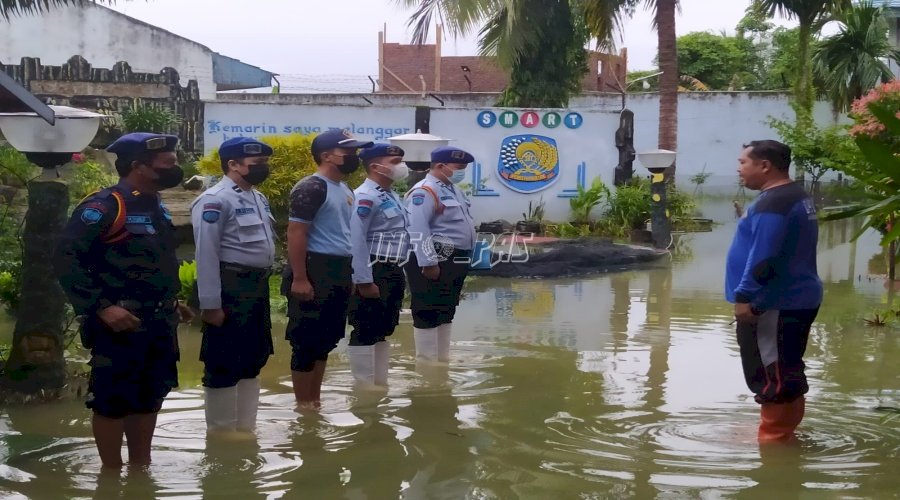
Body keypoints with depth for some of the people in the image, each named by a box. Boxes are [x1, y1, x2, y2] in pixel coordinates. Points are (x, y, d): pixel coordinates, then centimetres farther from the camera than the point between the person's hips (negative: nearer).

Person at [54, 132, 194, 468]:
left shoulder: (155, 207, 10)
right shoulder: (105, 206, -16)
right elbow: (66, 258, -20)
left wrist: (170, 302, 18)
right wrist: (101, 307, -24)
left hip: (158, 324, 9)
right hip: (120, 326, -8)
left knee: (150, 397, 15)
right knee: (113, 400, 1)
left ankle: (140, 466, 28)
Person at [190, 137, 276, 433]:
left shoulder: (257, 198, 14)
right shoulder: (215, 201, -15)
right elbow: (206, 255, -18)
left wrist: (263, 285, 14)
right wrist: (210, 304, -20)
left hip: (257, 287, 10)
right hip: (230, 288, -10)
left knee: (253, 359, 17)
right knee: (225, 362, 1)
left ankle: (245, 427, 29)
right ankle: (222, 432, 13)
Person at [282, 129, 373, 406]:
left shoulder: (345, 190, 15)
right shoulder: (311, 188, -14)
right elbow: (295, 233, -19)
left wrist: (347, 274, 21)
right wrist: (299, 278, -23)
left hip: (338, 272, 9)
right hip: (314, 271, -9)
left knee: (326, 339, 15)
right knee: (307, 341, -2)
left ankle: (315, 400, 24)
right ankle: (303, 404, 6)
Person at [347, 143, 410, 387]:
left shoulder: (392, 196, 15)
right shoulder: (365, 198, -16)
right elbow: (356, 241, -21)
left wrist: (399, 274, 17)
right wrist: (364, 281, -23)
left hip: (394, 272, 10)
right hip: (374, 273, -10)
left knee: (384, 330, 16)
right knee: (365, 332, -1)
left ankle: (380, 383, 26)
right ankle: (364, 387, 5)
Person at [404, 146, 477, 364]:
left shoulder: (452, 190, 16)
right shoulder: (424, 191, -16)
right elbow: (417, 230, -24)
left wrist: (463, 261, 22)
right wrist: (428, 263, -27)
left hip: (454, 261, 10)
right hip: (435, 262, -10)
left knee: (446, 312, 16)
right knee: (428, 314, -4)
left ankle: (443, 359, 25)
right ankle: (427, 363, 1)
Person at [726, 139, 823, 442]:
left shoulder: (773, 203, -19)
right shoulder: (795, 197, 16)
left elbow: (763, 257, -25)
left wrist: (744, 296, -23)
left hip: (776, 305, -11)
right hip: (793, 300, 11)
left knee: (773, 377, -4)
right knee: (785, 374, 17)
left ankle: (774, 440, 2)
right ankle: (781, 434, 26)